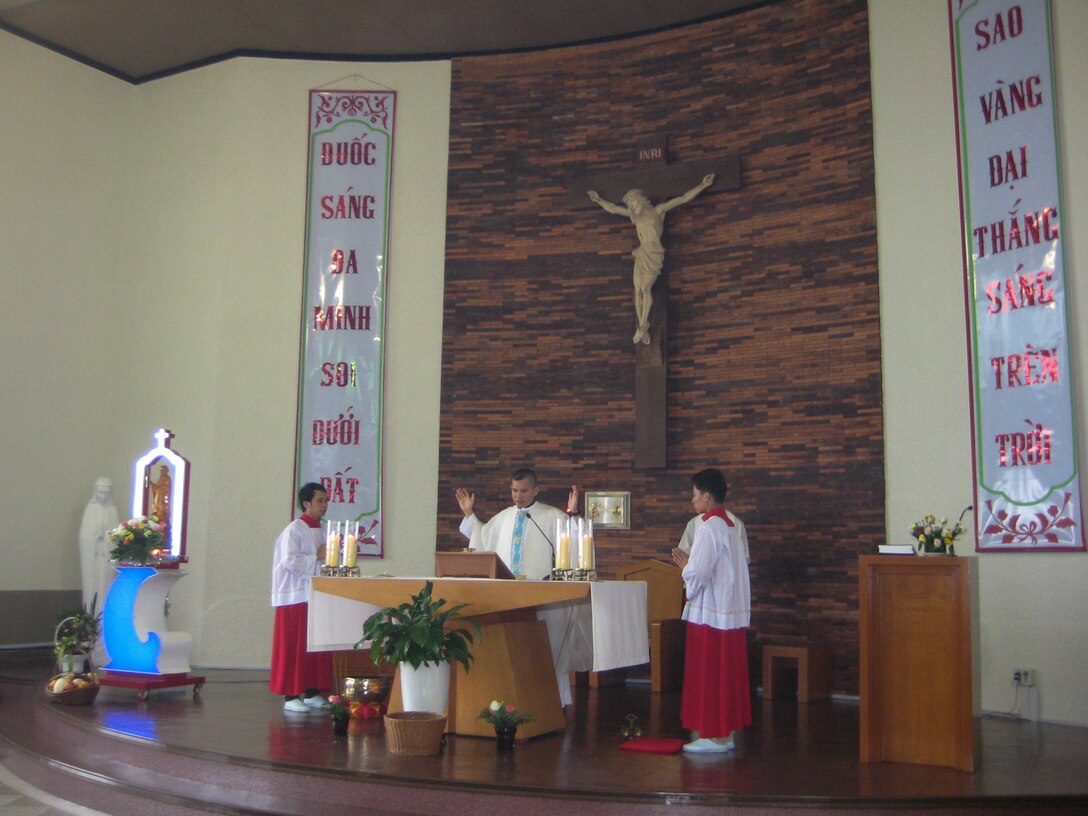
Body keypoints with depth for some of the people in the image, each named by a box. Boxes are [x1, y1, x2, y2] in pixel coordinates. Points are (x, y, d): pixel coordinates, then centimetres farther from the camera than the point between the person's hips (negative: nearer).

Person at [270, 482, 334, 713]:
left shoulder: (321, 531, 14)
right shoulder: (294, 529, -8)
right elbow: (290, 561, -18)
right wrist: (316, 557, -13)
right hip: (296, 596, -7)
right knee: (295, 647, -4)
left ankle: (312, 693, 14)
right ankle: (291, 696, 1)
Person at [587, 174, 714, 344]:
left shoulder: (658, 210, 8)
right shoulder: (635, 215, 22)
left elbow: (684, 198, 6)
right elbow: (613, 208, 32)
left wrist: (702, 186, 3)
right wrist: (599, 200, 35)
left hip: (654, 254, -5)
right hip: (641, 256, 5)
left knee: (645, 287, -19)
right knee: (638, 290, -7)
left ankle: (643, 326, -18)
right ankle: (643, 328, -5)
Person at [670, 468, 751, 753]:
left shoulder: (709, 528, -16)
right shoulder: (730, 526, 12)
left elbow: (697, 573, -21)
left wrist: (684, 565, -2)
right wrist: (691, 563, 11)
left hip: (710, 612, -9)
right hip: (732, 611, 9)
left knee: (708, 674, -1)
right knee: (728, 673, 12)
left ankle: (712, 735, 5)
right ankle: (727, 732, 18)